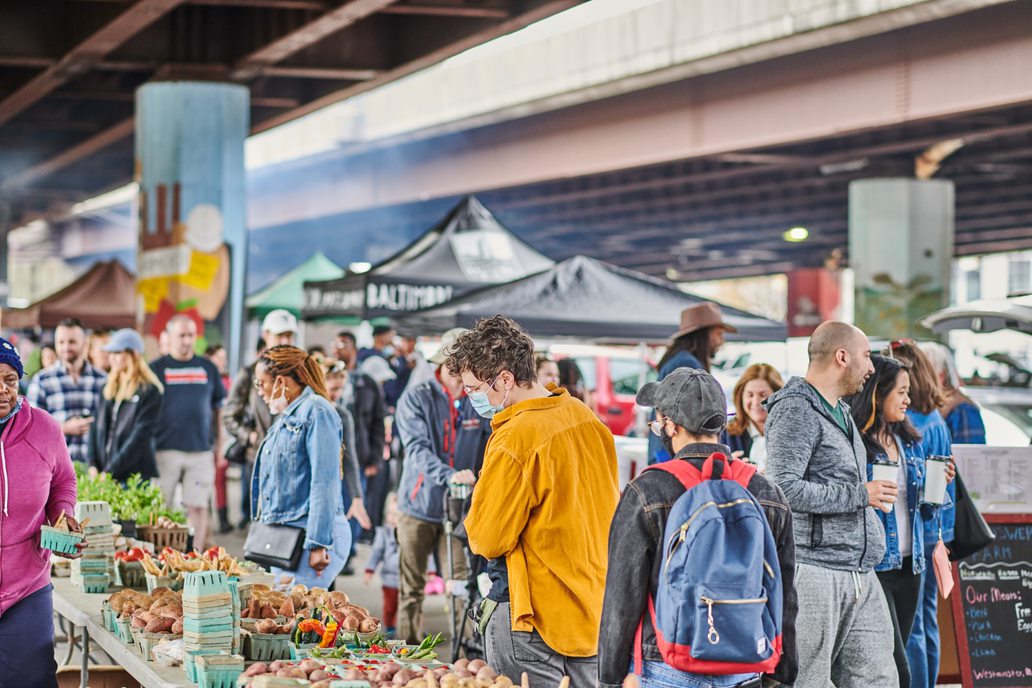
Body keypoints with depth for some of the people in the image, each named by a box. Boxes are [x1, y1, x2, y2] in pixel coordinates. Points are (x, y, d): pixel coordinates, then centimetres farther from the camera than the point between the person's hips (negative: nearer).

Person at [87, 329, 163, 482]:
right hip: (105, 476, 5)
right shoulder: (108, 390, 15)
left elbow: (140, 436, -10)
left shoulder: (149, 392, -4)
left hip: (135, 476, -5)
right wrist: (93, 466, -2)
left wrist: (111, 471, -14)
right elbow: (97, 429, 12)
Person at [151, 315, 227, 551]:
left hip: (201, 450, 2)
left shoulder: (207, 368, 12)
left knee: (198, 507, 1)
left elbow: (219, 407, 17)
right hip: (165, 450, -2)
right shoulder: (157, 368, 3)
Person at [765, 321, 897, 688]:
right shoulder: (796, 410, -12)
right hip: (815, 572, -9)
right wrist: (860, 495, -16)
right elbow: (784, 489, -22)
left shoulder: (841, 412, 20)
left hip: (860, 575, 9)